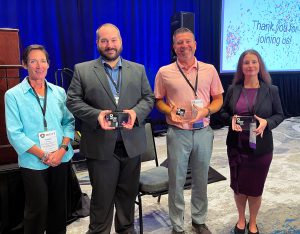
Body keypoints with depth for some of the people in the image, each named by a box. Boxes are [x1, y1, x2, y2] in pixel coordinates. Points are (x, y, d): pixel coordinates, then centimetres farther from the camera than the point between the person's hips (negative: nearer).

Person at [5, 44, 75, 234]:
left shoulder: (59, 92, 6)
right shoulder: (13, 95, -4)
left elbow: (69, 122, 5)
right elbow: (15, 133, -9)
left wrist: (63, 149, -10)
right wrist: (43, 155, -15)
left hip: (61, 159, 4)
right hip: (33, 162, -3)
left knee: (59, 207, 14)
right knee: (37, 210, 8)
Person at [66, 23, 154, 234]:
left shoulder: (138, 69, 10)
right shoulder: (82, 70, 3)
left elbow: (149, 98, 8)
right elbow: (73, 101, -2)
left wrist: (136, 112, -12)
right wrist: (96, 114, -18)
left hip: (132, 144, 3)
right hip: (101, 146, -3)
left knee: (129, 193, 17)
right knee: (102, 196, 9)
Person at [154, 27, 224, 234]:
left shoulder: (209, 70, 4)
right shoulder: (164, 72, 0)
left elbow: (218, 99, 8)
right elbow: (158, 100, 7)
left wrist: (206, 111, -11)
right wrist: (169, 111, -13)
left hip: (203, 131, 2)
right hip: (178, 133, -2)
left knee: (201, 180, 14)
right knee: (177, 181, 7)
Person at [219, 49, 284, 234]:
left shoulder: (271, 90, -2)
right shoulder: (233, 89, 2)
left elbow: (279, 115, 2)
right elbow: (223, 112, 8)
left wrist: (267, 122, -17)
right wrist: (231, 119, -13)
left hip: (261, 147, -1)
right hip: (237, 146, 1)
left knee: (255, 187, 11)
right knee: (238, 186, 13)